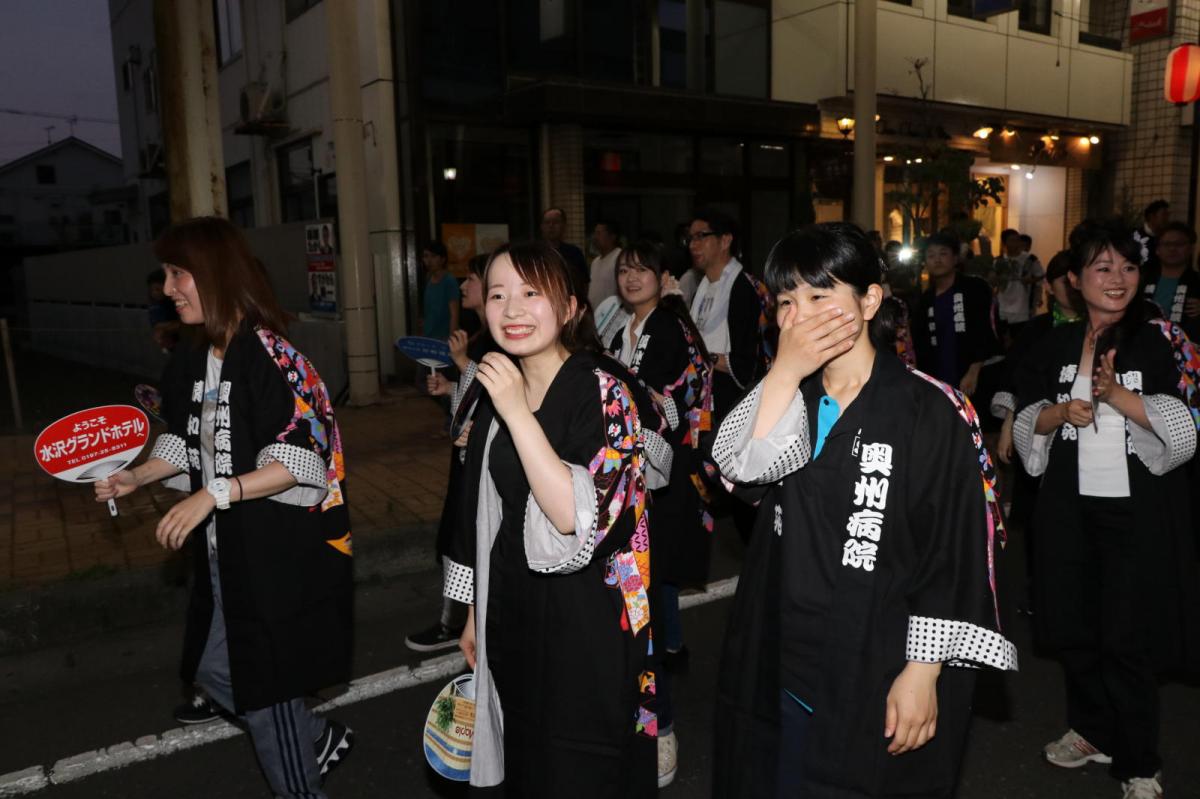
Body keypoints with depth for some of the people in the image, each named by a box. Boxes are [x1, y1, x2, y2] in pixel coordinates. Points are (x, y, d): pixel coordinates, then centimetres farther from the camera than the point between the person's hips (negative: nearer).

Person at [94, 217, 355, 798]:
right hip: (224, 551, 9)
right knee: (213, 670, 20)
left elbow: (299, 461, -23)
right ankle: (319, 740, 38)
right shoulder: (195, 362, 7)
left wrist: (213, 496, -26)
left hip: (276, 553, -9)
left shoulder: (268, 355, -20)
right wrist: (136, 477, 6)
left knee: (263, 685, 5)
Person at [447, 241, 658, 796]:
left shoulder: (604, 390, -17)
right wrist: (475, 614, 16)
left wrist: (518, 414, -28)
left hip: (585, 620, -6)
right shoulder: (497, 390, 4)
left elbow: (577, 518, -27)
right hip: (510, 611, 7)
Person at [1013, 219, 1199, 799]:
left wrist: (1116, 394, -23)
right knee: (1075, 628, 12)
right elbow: (1024, 421, 8)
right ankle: (1092, 730, 35)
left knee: (1127, 639, -1)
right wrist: (1061, 412, -12)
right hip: (1069, 507, 3)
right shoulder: (1056, 345, 6)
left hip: (1140, 511, -3)